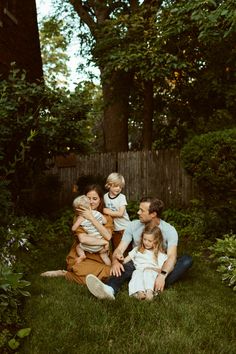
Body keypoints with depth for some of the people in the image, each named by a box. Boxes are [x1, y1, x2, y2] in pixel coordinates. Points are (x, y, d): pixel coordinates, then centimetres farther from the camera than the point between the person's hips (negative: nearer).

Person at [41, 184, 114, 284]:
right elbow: (83, 238, -19)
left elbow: (108, 236, -17)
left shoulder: (106, 216, 3)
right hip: (81, 255, -4)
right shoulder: (80, 215, -5)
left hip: (100, 256, 4)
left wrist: (92, 218, -20)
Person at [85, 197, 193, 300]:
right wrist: (115, 261, -33)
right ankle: (109, 289, -64)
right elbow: (120, 249, -9)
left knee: (187, 259, -25)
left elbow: (171, 256, -24)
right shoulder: (133, 226, -4)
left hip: (159, 267, 0)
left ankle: (158, 287, -44)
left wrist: (162, 275, -44)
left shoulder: (169, 230, -11)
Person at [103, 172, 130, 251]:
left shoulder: (122, 197, -13)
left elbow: (121, 213, -20)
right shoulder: (105, 196, 0)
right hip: (113, 228, 4)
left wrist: (108, 212, -18)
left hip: (124, 228, -4)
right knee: (115, 249, 16)